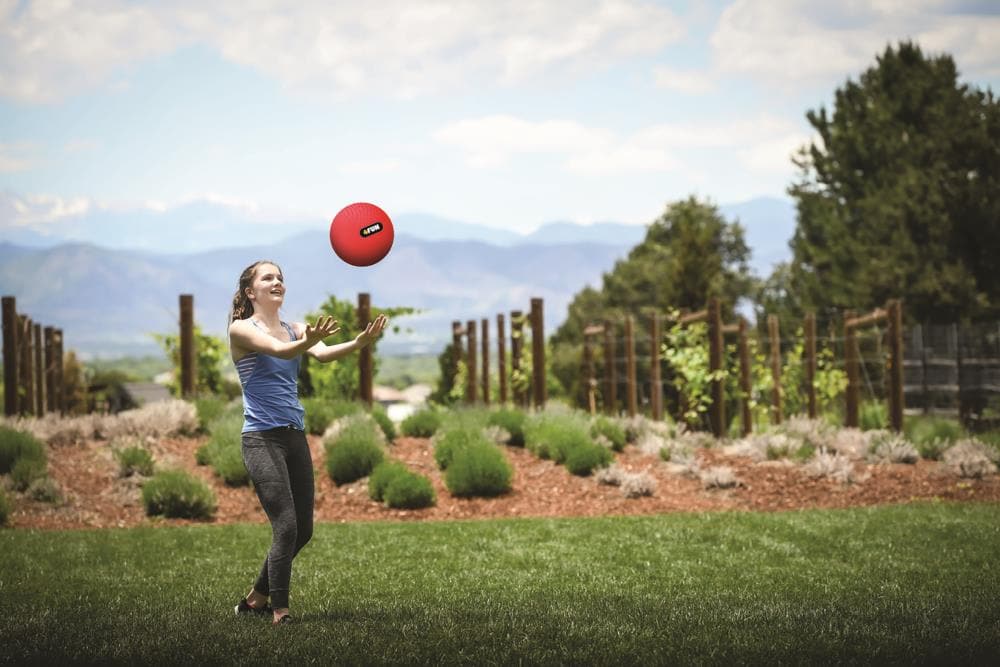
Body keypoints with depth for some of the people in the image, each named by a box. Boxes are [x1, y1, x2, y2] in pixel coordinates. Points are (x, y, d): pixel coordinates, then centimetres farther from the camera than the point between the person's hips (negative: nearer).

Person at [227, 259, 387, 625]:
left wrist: (358, 342, -29)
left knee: (303, 530, 9)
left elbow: (322, 353, -9)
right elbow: (279, 350, -23)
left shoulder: (295, 329, 13)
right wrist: (309, 340, -45)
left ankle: (256, 598, 26)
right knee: (286, 526, -15)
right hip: (262, 438, -7)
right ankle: (279, 612, -6)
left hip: (295, 437, 7)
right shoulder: (241, 329, -3)